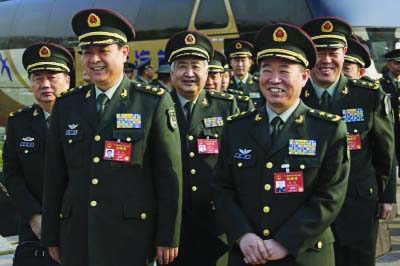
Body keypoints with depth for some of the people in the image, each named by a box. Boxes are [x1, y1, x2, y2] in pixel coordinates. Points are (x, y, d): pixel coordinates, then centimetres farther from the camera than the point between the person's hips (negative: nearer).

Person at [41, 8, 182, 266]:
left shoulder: (155, 103, -3)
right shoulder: (66, 105, 8)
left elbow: (169, 176, -4)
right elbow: (55, 177, 10)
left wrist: (168, 237, -6)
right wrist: (51, 236, 10)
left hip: (131, 238, -3)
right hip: (77, 238, 3)